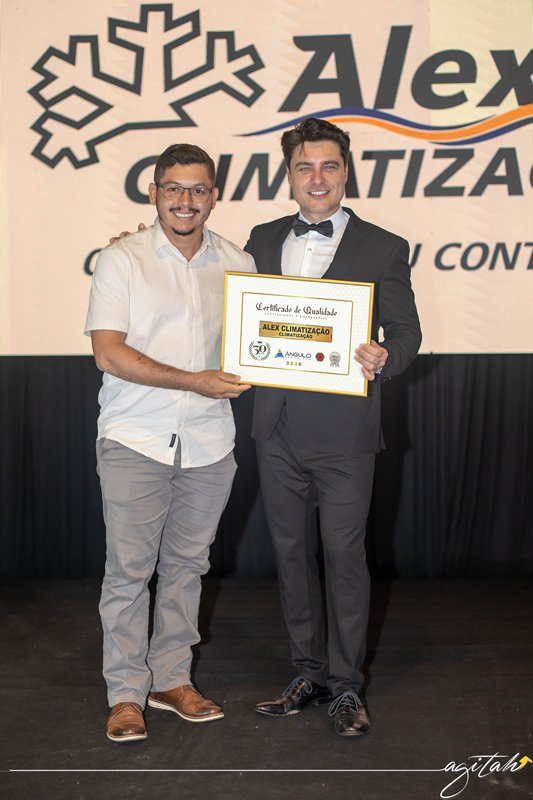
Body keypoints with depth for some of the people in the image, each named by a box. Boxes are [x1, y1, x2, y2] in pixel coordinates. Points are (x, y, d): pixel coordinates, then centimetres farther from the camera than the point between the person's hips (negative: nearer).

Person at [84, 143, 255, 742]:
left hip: (208, 442, 4)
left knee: (186, 565, 11)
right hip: (135, 441, -3)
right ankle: (126, 693, 11)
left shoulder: (237, 264, 9)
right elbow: (109, 354, -11)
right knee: (128, 570, -1)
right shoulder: (121, 260, -3)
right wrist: (194, 381, -18)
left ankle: (171, 680, 24)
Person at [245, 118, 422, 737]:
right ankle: (309, 674, 26)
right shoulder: (262, 241, 11)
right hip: (277, 427, 4)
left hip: (342, 430, -4)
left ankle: (347, 685, 15)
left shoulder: (382, 249, -1)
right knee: (290, 551, 12)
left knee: (344, 555, 1)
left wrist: (382, 358, -24)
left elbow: (406, 333, -2)